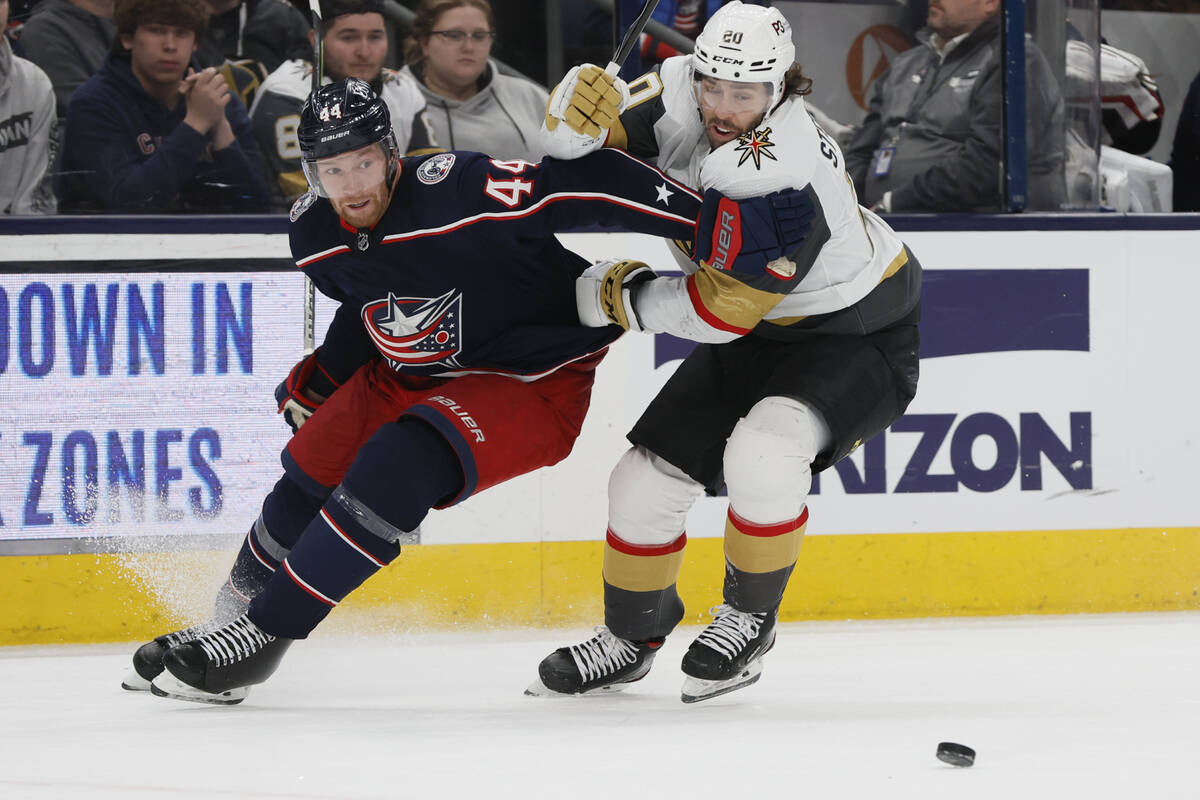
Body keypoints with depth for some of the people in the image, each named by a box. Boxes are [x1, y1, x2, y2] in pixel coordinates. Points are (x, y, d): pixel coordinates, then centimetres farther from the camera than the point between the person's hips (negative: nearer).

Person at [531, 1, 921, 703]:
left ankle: (750, 618, -9)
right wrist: (586, 101, -27)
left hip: (861, 335, -8)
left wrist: (618, 302, -16)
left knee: (761, 452, -33)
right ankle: (630, 639, 27)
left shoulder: (782, 178, -36)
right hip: (762, 331, 8)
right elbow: (606, 131, -2)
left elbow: (719, 311, -30)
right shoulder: (683, 89, -15)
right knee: (647, 478, 3)